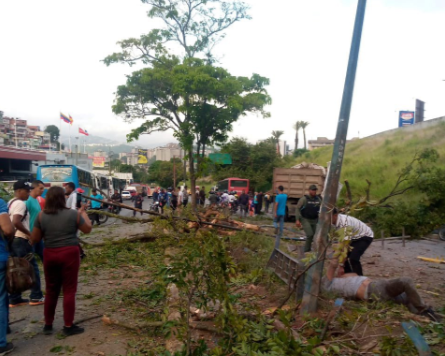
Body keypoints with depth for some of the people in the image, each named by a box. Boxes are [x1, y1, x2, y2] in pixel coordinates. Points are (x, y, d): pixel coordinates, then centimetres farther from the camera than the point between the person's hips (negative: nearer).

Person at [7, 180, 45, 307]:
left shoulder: (10, 203, 16)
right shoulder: (20, 203, -16)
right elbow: (16, 222, -28)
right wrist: (29, 233, -18)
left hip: (12, 240, 10)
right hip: (21, 240, -10)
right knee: (32, 268, -1)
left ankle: (14, 299, 16)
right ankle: (36, 297, 4)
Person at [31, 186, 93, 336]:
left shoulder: (41, 216, -2)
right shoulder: (73, 214, -7)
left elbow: (34, 239, 2)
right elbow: (88, 229, 7)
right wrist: (83, 212, 17)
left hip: (49, 254, 3)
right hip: (70, 253, -3)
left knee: (51, 290, 16)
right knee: (69, 290, 5)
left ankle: (48, 325, 25)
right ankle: (68, 326, 11)